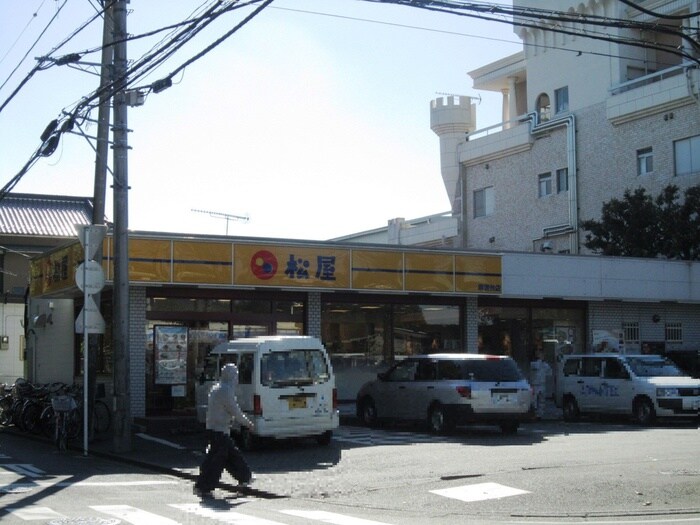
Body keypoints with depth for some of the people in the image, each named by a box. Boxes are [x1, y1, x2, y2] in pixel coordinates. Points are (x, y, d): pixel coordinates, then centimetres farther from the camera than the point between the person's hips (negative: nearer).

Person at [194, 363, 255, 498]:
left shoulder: (216, 388, 13)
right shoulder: (226, 391, -17)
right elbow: (235, 411, -13)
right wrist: (248, 423, 0)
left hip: (212, 428, 10)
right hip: (220, 430, -10)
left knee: (232, 453, 20)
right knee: (216, 459, -7)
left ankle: (244, 478, 33)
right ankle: (202, 487, -7)